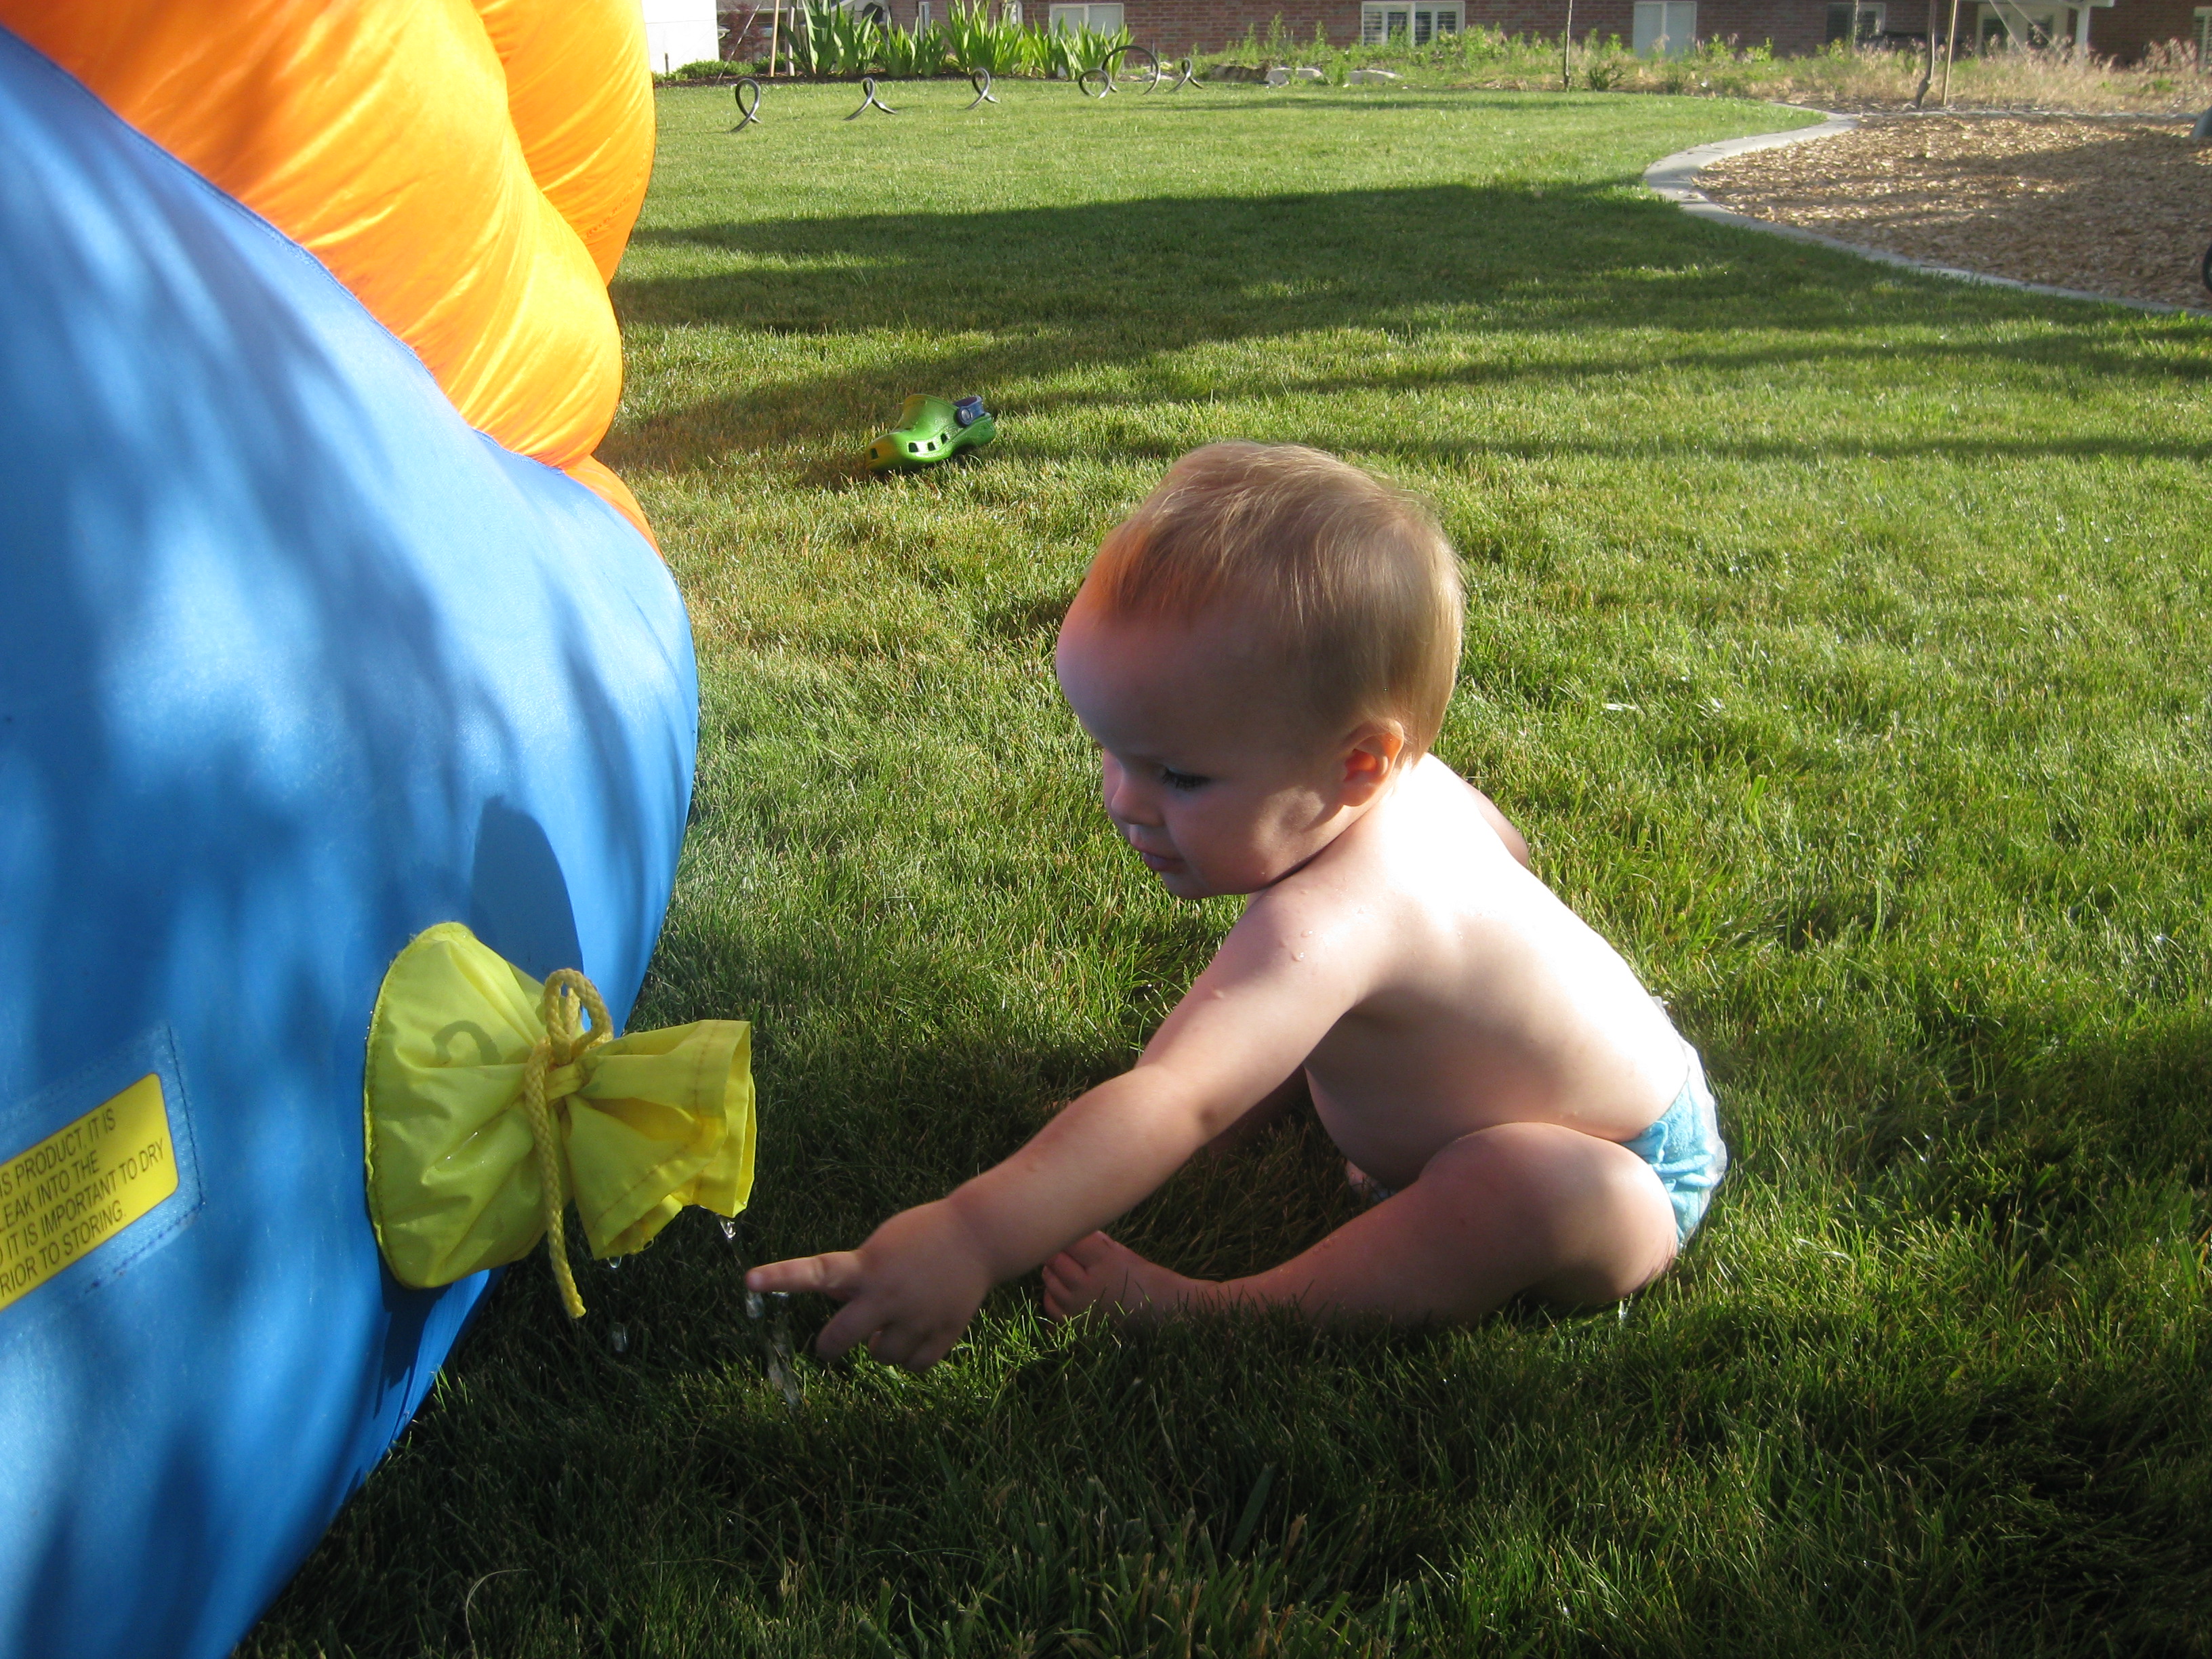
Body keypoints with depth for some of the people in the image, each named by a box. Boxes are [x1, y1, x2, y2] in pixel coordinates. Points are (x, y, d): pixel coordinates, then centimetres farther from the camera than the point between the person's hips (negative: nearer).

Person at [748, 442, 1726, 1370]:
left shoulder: (1327, 924, -42)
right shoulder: (1410, 784, -12)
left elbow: (1171, 1106, -53)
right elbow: (1501, 843, 11)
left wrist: (968, 1242, -61)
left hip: (1624, 1176, -10)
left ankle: (1223, 1315, -28)